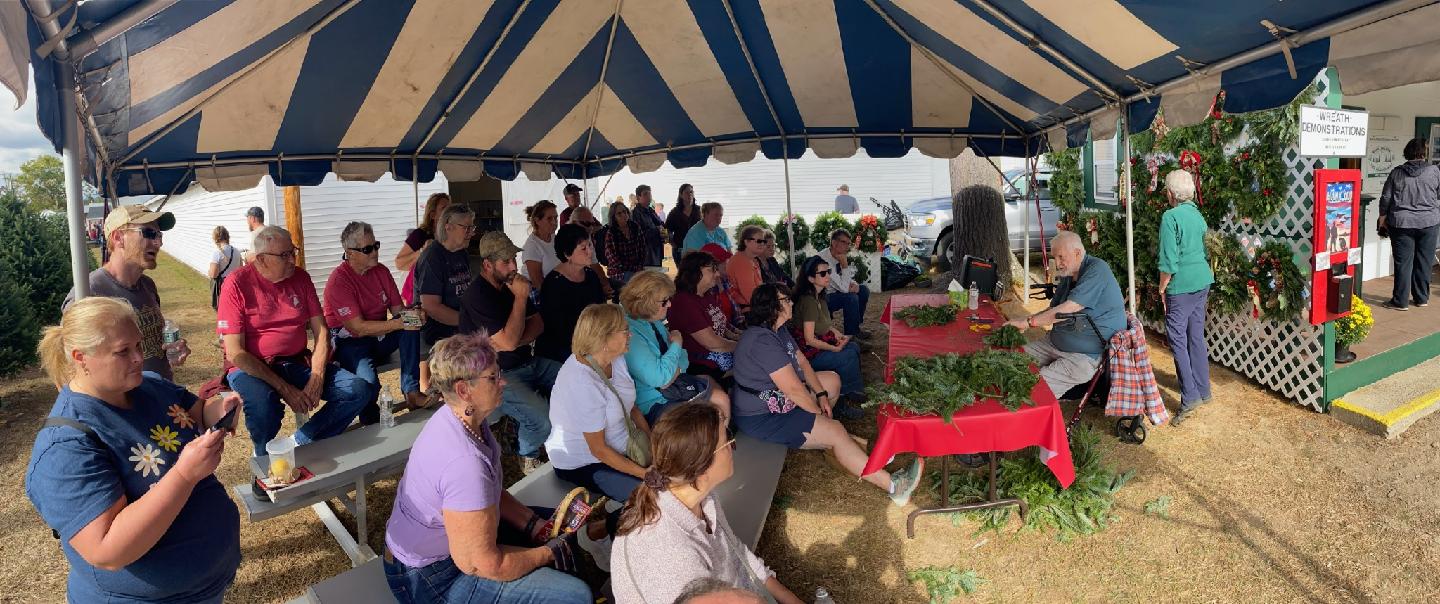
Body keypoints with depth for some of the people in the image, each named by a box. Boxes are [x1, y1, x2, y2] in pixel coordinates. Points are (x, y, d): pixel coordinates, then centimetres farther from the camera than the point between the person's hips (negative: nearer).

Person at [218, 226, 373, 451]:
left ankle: (299, 444, -6)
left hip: (298, 363, 5)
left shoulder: (300, 277, 4)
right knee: (264, 410, -37)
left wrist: (316, 379, -13)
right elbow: (235, 353, -14)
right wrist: (285, 389, -20)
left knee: (360, 390, -16)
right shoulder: (237, 284, -10)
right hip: (252, 368, -4)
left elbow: (321, 331, 3)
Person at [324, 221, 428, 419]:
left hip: (379, 336, 7)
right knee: (368, 382, -34)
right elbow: (359, 328, -23)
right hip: (349, 342, -6)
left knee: (412, 325, -22)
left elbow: (398, 309, 4)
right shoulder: (338, 281, -18)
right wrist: (399, 323, -30)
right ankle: (372, 426, -2)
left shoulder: (381, 271, 3)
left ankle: (411, 391, -22)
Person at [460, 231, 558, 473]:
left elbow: (538, 324, 8)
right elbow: (509, 341, -24)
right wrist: (520, 297, -19)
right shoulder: (478, 297, -18)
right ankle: (528, 456, 4)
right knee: (543, 418, -29)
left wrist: (516, 342, -13)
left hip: (527, 363, 8)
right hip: (499, 376, -8)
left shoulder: (511, 284, 8)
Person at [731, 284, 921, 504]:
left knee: (833, 379, 18)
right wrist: (820, 413, -13)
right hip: (761, 417, -11)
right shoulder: (762, 341, -29)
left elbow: (802, 362, 11)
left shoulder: (778, 330, 4)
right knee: (836, 432, -18)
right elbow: (793, 389, -26)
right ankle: (892, 485, -16)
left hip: (780, 399, 11)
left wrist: (822, 395, 1)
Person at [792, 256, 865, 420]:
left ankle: (853, 393, 6)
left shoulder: (819, 296, 7)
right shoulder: (808, 301, -23)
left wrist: (838, 334, 2)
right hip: (808, 353, -10)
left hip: (820, 344, 10)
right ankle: (840, 405, -2)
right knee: (849, 356, -14)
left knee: (854, 346, 3)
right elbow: (810, 340, -23)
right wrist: (835, 348, -15)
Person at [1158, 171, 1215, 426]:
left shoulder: (1171, 217, -16)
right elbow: (1206, 250, 15)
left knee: (1177, 338, -3)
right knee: (1197, 336, 16)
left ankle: (1190, 396, -8)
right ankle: (1203, 390, 24)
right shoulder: (1197, 213, 8)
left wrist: (1162, 288, -7)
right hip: (1203, 283, 8)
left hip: (1181, 286, -8)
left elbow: (1169, 261, -17)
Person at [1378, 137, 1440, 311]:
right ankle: (1421, 298, 21)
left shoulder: (1397, 172, -3)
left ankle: (1400, 301, 4)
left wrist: (1383, 215, 14)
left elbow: (1386, 197, 1)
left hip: (1402, 223, -1)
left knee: (1403, 262, 1)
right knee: (1424, 262, 12)